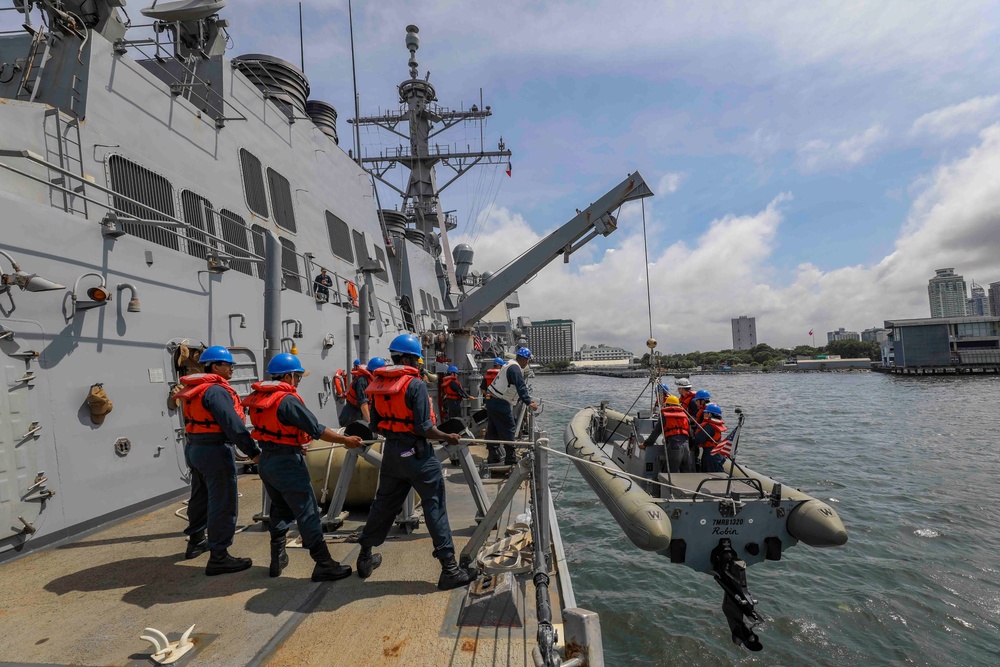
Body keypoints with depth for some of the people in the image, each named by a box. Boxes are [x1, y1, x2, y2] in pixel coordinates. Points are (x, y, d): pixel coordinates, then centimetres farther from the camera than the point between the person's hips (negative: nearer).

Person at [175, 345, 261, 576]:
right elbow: (233, 424, -26)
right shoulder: (216, 390, -20)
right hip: (214, 451, -10)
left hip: (193, 448, 10)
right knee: (223, 502, -4)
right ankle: (218, 557, 0)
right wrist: (253, 451, -24)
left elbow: (193, 419, 17)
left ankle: (196, 541, 41)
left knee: (200, 496, 24)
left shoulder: (193, 389, 11)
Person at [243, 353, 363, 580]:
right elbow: (316, 429, -20)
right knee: (308, 512, -2)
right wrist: (346, 440, -11)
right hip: (287, 463, -8)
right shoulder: (287, 399, -20)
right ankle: (324, 565, 3)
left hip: (266, 460, 9)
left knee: (280, 509, 22)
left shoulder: (259, 397, 4)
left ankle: (277, 560, 31)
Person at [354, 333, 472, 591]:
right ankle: (448, 567, 6)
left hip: (391, 452, 7)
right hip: (416, 453, -6)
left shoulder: (377, 384, 3)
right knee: (434, 506, 1)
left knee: (384, 504, 21)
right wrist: (448, 437, -5)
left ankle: (365, 557, 35)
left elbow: (375, 424, 11)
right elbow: (424, 428, -19)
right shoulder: (415, 384, -17)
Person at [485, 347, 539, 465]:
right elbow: (521, 387, -26)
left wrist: (527, 399, 24)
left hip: (492, 401, 10)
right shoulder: (515, 368, -17)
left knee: (493, 431, 14)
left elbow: (519, 386, 22)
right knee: (508, 430, -2)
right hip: (500, 404, -10)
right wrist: (528, 402, -29)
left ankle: (493, 458, 22)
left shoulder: (510, 364, 15)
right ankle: (511, 459, 4)